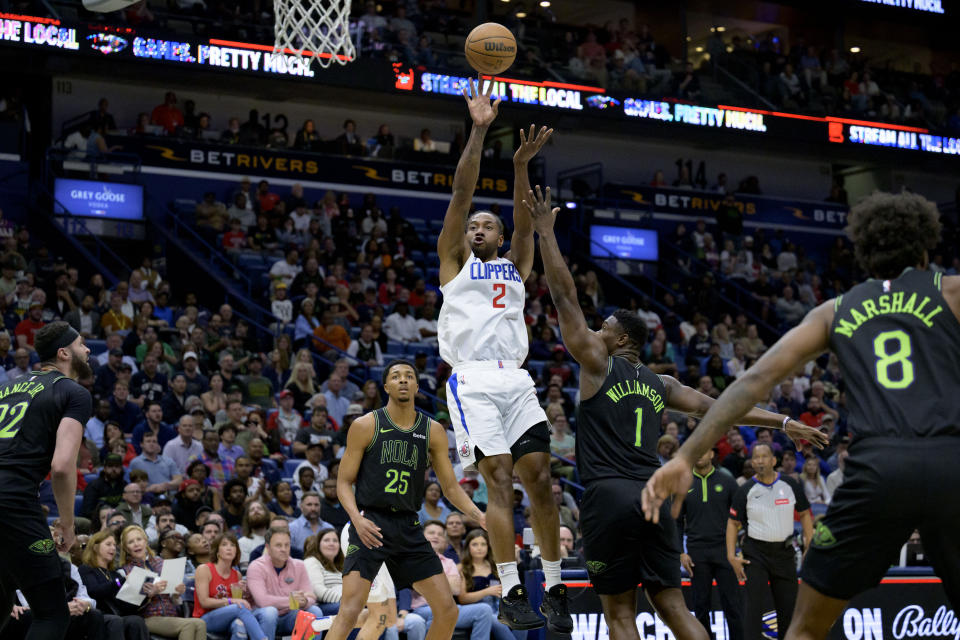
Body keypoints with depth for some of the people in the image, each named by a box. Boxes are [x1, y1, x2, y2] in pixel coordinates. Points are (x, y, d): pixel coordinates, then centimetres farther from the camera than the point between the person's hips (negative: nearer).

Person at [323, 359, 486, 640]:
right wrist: (356, 517, -19)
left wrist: (479, 515, -7)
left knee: (448, 611, 2)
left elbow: (451, 486, 10)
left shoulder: (433, 431, 8)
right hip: (370, 526, -4)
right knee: (350, 610, -18)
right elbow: (344, 482, -1)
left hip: (408, 527, 4)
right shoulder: (365, 426, -2)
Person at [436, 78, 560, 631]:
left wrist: (521, 166, -5)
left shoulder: (515, 267, 24)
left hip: (516, 382, 4)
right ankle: (511, 592, -15)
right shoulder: (455, 261, 15)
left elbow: (526, 219, 9)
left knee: (540, 478, -4)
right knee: (500, 479, -14)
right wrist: (480, 131, -2)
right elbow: (462, 193, 6)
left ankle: (554, 588, 3)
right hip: (473, 381, -3)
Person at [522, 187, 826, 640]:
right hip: (654, 496, 5)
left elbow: (564, 295, 1)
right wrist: (784, 423, 20)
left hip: (609, 496, -5)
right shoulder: (660, 385, 18)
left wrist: (545, 231, 3)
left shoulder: (598, 365, 4)